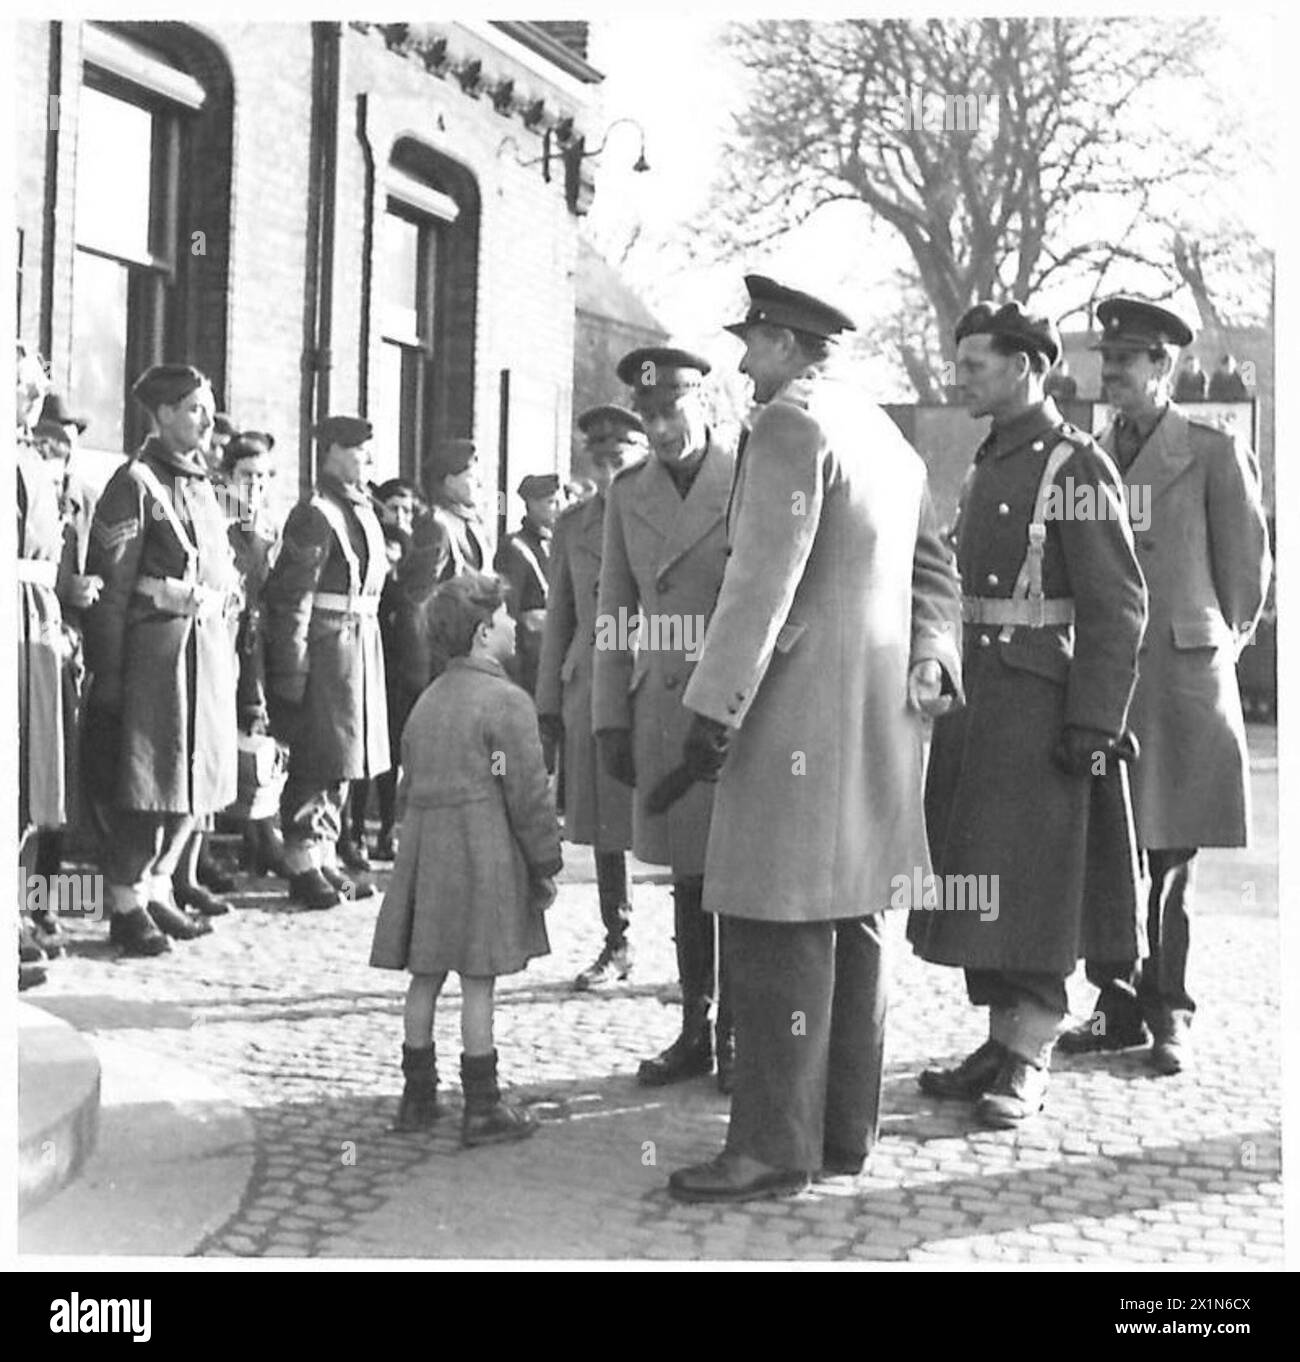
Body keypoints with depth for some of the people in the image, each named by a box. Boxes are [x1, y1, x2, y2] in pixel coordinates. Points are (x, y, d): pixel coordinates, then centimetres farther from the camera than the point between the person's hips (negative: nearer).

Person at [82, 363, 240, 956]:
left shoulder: (202, 485, 17)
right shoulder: (135, 484, -7)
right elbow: (111, 587, -12)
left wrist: (225, 646, 14)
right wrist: (108, 673, -16)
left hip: (207, 644, 8)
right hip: (155, 645, -8)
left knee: (196, 779, 11)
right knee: (146, 782, -2)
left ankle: (155, 888, 25)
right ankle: (127, 906, 9)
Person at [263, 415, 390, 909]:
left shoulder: (363, 511, 15)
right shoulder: (315, 515, -13)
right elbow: (292, 599, -17)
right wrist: (291, 673, -19)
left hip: (362, 642, 9)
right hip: (327, 645, -9)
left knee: (343, 758, 13)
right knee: (316, 761, -3)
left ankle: (325, 858, 21)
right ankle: (303, 866, 5)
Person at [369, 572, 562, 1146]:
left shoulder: (426, 702, 14)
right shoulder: (506, 702, -10)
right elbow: (528, 795, -10)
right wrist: (545, 865, -1)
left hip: (423, 845, 7)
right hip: (482, 853, -7)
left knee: (425, 976, 12)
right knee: (478, 981, -3)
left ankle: (417, 1097, 19)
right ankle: (481, 1108, 3)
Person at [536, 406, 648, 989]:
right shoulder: (572, 524, 12)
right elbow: (558, 617, 14)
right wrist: (548, 704, 9)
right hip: (589, 687, 4)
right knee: (602, 821, 10)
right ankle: (617, 945, 23)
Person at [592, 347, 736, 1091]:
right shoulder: (627, 492, 9)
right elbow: (615, 615, 11)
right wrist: (611, 718, 7)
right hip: (661, 710, 4)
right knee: (687, 876, 11)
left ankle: (736, 1034, 13)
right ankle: (694, 1032, 20)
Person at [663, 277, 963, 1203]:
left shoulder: (790, 425, -10)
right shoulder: (888, 436, 20)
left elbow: (763, 581, -18)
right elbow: (935, 568, 19)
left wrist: (714, 709, -17)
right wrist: (931, 663, 9)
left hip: (801, 712, -10)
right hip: (880, 712, 10)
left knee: (780, 927, -7)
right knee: (851, 920, 13)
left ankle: (775, 1150, -3)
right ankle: (846, 1131, 20)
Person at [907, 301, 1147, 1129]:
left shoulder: (1078, 467, -11)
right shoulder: (990, 465, 15)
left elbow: (1119, 606, -15)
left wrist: (1094, 722, -19)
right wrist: (952, 696, 17)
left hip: (1041, 708, -8)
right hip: (976, 703, 8)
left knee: (1032, 882, -4)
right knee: (978, 881, 10)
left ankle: (1032, 1064, 5)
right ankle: (1003, 1044, 19)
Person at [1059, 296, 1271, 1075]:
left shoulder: (1214, 454, 0)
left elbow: (1249, 569, 4)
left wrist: (1218, 648, 7)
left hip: (1179, 681, -3)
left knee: (1169, 859, 3)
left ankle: (1168, 1014, 15)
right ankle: (1119, 1005, 17)